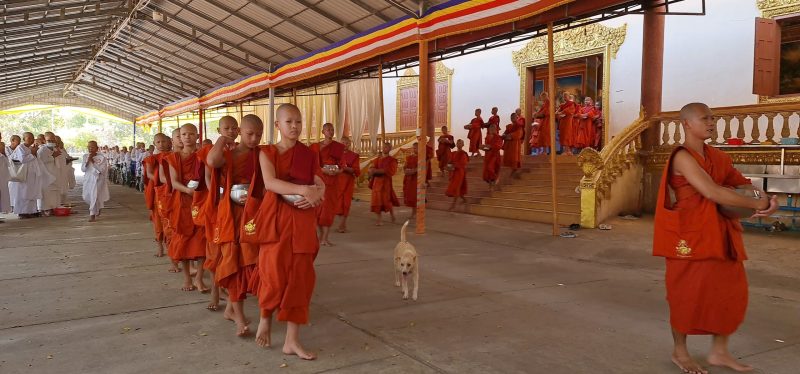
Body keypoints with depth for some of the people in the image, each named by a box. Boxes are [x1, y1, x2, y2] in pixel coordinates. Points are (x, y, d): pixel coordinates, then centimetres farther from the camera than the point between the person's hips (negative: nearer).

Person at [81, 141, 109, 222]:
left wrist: (93, 162, -20)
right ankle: (97, 207, 36)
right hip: (88, 178, 5)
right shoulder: (85, 156, 4)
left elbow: (102, 169, -17)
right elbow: (83, 169, 0)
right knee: (86, 197, 9)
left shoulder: (101, 157, -9)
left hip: (97, 179, -5)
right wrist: (87, 161, -14)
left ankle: (93, 214, -1)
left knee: (95, 196, -10)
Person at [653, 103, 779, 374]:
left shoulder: (717, 156, 11)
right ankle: (679, 352, 20)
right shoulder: (683, 157, -15)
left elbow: (740, 183, 14)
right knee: (687, 291, 1)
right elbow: (712, 192, -24)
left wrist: (765, 201, -7)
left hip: (719, 232, 8)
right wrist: (756, 205, -15)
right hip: (690, 233, -8)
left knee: (730, 289, 10)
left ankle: (719, 352, 26)